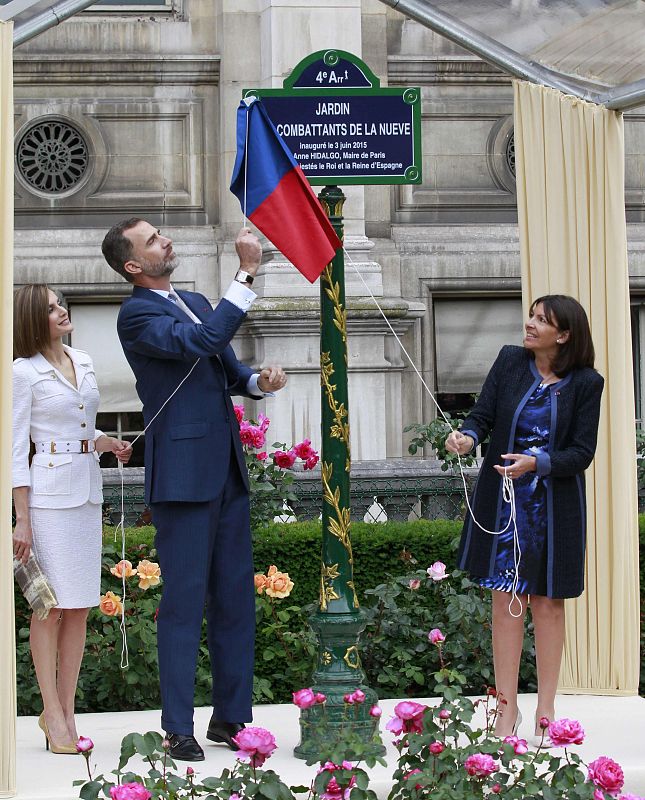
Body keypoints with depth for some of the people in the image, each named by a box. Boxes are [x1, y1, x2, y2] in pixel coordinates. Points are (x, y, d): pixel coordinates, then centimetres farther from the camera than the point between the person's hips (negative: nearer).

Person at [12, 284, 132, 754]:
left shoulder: (84, 364, 14)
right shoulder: (25, 372, -5)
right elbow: (17, 447, -7)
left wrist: (110, 444, 1)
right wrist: (22, 518, -11)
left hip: (87, 490, 6)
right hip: (49, 492, -6)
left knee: (80, 607, 5)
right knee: (51, 605, -5)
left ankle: (67, 712, 10)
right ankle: (53, 714, -1)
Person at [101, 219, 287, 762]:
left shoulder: (194, 303, 16)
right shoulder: (136, 315, -9)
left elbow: (227, 368, 23)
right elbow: (204, 341, -24)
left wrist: (258, 381, 0)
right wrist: (247, 274, -24)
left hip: (227, 472, 8)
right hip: (183, 473, -8)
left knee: (236, 595, 10)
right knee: (185, 600, -5)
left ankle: (232, 717, 18)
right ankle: (179, 729, 1)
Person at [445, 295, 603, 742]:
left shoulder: (586, 383, -7)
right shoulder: (510, 362, 0)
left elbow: (582, 453, -9)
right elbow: (483, 414, -2)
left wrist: (537, 463, -24)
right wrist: (468, 437, -25)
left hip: (555, 507, -1)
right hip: (503, 501, 2)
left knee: (548, 602, 6)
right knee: (505, 601, 1)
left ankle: (546, 710, 16)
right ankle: (507, 709, 7)